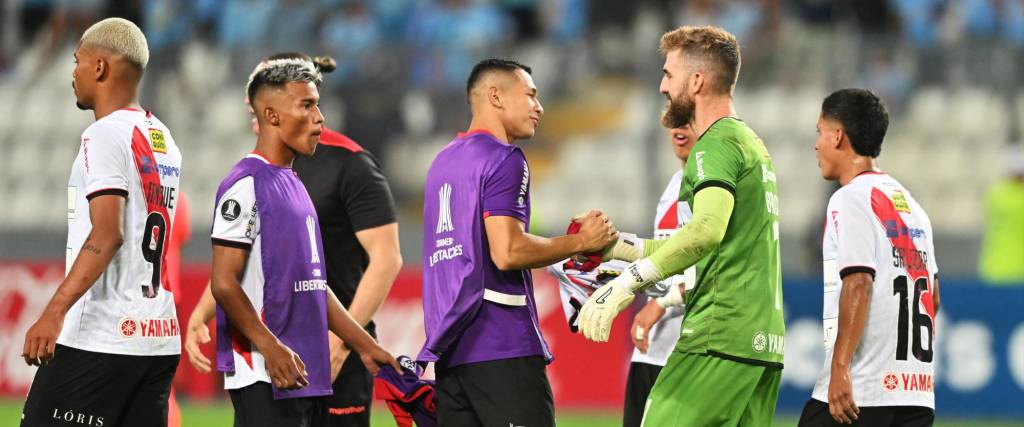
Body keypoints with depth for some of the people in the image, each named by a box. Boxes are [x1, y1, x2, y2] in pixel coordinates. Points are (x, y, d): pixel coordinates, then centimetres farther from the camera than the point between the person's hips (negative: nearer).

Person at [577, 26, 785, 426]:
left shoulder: (716, 145, -9)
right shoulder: (751, 143, 22)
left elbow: (708, 230, -27)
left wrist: (629, 281, -31)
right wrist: (624, 247, 27)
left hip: (721, 336, -9)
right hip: (765, 340, 9)